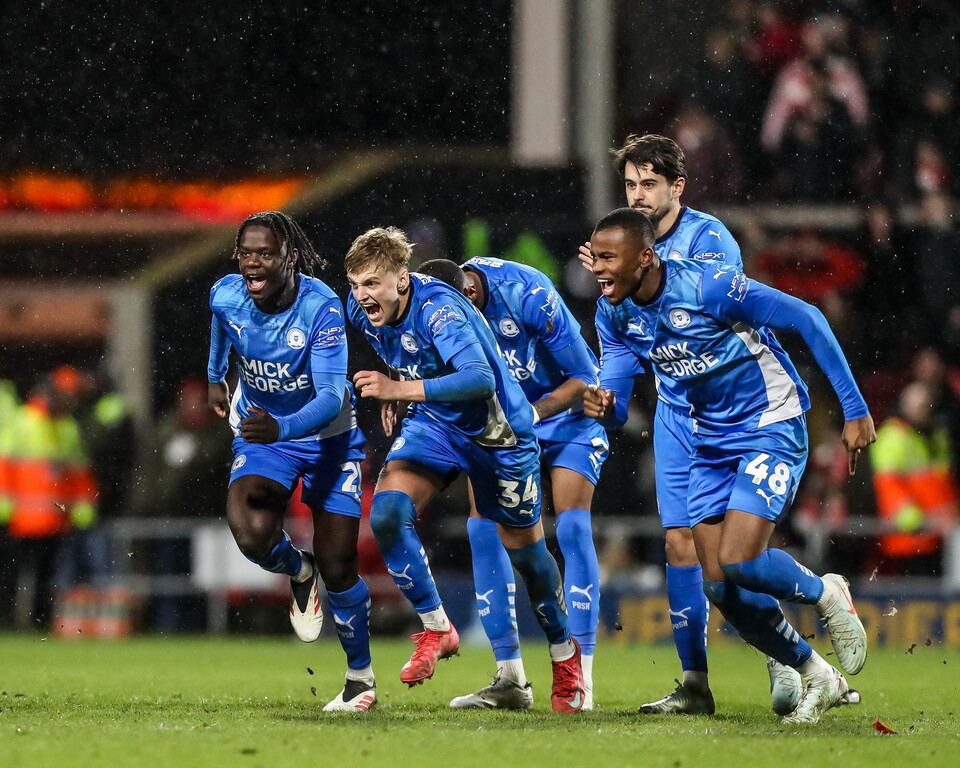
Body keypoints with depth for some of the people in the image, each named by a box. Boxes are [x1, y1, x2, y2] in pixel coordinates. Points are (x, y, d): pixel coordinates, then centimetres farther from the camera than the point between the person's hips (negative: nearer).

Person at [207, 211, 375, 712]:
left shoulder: (321, 307, -27)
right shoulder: (226, 297, -14)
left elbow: (332, 396, -33)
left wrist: (282, 427, -51)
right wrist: (215, 379, 30)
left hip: (327, 437, -2)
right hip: (260, 433, 2)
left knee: (337, 566, -2)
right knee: (251, 532, -27)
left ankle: (361, 674, 22)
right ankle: (298, 573, 10)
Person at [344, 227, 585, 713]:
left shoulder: (437, 309, -32)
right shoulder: (361, 308, -12)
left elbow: (481, 379, -46)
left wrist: (403, 389, -48)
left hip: (497, 432, -5)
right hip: (432, 423, 5)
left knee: (524, 549, 9)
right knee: (387, 512, -21)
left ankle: (565, 654, 32)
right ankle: (436, 630, -7)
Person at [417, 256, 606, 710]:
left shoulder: (528, 295, -30)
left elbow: (585, 378, -22)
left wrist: (530, 415, -34)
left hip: (567, 413, -5)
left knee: (571, 526, -19)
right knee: (483, 528, -8)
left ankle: (581, 678, -16)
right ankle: (510, 679, -2)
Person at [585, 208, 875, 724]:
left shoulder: (708, 285, -24)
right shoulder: (613, 313, -4)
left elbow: (805, 319, -17)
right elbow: (615, 394, -1)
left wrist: (854, 409, -16)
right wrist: (601, 405, -29)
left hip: (771, 427, -7)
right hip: (711, 443, 7)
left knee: (738, 561, -22)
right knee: (719, 585, -1)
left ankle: (825, 594, 10)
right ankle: (819, 680, 17)